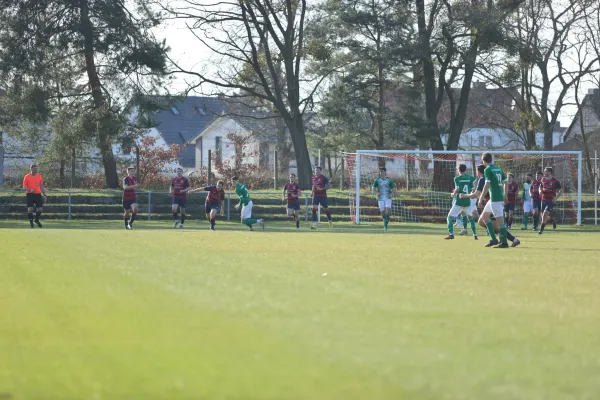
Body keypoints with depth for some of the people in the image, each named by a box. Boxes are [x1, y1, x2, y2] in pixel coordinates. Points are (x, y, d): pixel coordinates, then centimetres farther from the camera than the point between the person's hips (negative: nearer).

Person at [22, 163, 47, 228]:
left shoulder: (39, 176, 7)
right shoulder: (27, 177, -4)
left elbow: (41, 186, 14)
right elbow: (24, 187, -6)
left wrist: (44, 194, 9)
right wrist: (30, 190, -25)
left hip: (38, 194, 3)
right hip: (29, 194, -3)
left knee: (40, 208, 0)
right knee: (30, 209, -6)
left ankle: (37, 220, 24)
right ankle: (31, 222, 5)